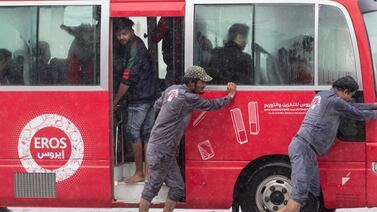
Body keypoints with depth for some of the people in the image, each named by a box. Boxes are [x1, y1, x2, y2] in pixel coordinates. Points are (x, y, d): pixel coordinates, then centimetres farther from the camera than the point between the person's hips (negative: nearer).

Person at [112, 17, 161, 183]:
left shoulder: (134, 50, -18)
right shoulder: (137, 44, 14)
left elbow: (126, 80, -19)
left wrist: (115, 101, -10)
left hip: (139, 99, -10)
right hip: (151, 96, 10)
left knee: (133, 133, -4)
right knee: (147, 133, 10)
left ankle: (139, 173, -2)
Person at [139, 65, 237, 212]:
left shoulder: (172, 89, 11)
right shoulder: (188, 98, -16)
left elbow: (157, 105, 25)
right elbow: (212, 105, -10)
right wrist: (230, 95, 4)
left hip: (166, 150, 10)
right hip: (161, 150, -10)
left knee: (177, 189, 10)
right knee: (152, 188, -4)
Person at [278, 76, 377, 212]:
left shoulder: (322, 95, 19)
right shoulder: (335, 101, -10)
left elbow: (352, 107, 27)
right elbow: (358, 114, 2)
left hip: (307, 150, 11)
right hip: (304, 148, -11)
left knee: (312, 195, 9)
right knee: (299, 195, -19)